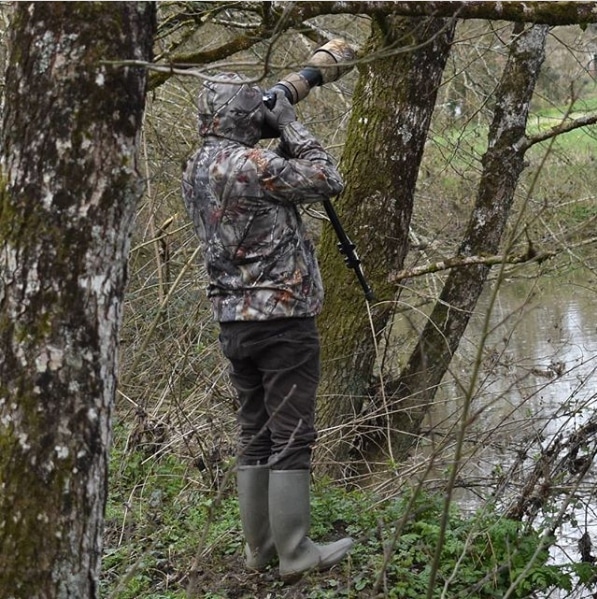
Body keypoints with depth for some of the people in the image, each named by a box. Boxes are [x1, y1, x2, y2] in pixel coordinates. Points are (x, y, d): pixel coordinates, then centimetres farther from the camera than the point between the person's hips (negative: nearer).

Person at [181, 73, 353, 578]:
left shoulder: (196, 172, 10)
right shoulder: (250, 164, -17)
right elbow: (328, 181, -10)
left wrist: (281, 142, 11)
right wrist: (290, 126, -3)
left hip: (235, 322, 8)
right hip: (282, 318, -8)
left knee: (256, 436, 14)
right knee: (292, 437, -1)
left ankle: (260, 546, 20)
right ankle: (295, 553, 4)